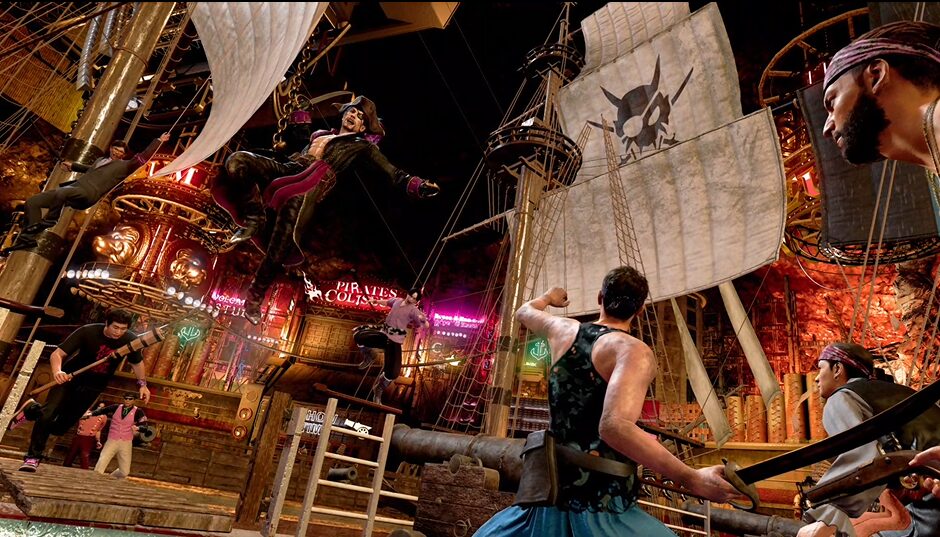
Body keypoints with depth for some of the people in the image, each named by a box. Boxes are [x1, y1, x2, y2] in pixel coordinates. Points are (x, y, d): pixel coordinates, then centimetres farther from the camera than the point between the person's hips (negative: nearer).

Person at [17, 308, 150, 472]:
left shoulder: (130, 340, -18)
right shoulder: (88, 331, -25)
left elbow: (137, 363, 1)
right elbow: (57, 354, -24)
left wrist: (143, 384, -6)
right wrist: (57, 371, -44)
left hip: (93, 387, 2)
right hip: (70, 378, -2)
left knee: (64, 423, 5)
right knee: (48, 413, -19)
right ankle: (33, 456, -4)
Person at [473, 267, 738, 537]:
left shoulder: (564, 329, 4)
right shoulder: (634, 350, -15)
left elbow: (525, 311, 26)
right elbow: (614, 427, -32)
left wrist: (549, 297, 47)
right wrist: (693, 479, -26)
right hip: (602, 510, -5)